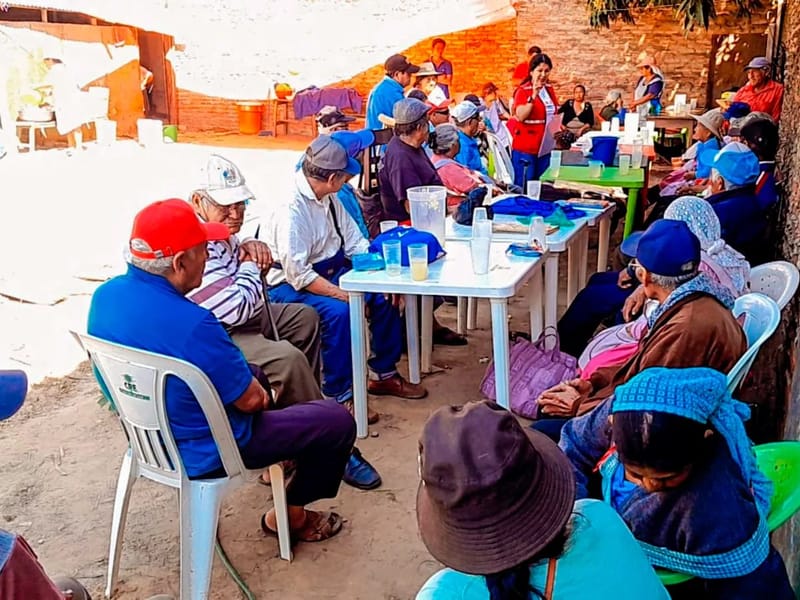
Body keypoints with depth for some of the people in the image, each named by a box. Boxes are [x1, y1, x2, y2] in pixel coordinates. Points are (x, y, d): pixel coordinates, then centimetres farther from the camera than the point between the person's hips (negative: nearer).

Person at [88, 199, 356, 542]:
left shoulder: (105, 295, -10)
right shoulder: (190, 322, -36)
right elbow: (250, 400, -22)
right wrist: (260, 392, 2)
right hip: (203, 453, -8)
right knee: (338, 421, 3)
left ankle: (282, 458, 42)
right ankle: (290, 516, 20)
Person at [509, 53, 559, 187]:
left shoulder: (549, 89, 10)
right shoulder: (523, 90, -11)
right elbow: (520, 116, -25)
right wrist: (534, 96, -30)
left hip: (544, 147, 7)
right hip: (525, 147, -7)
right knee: (523, 187, -3)